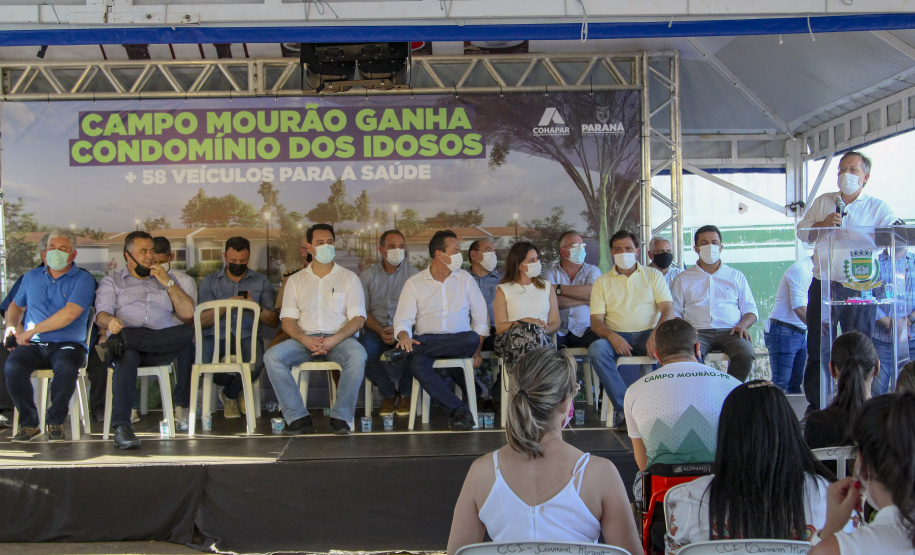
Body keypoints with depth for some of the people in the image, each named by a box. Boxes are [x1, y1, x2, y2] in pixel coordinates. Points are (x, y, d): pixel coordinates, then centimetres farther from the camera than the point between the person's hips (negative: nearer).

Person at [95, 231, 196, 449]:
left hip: (163, 348, 2)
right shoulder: (111, 282, 23)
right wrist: (110, 321, -20)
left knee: (187, 334, -32)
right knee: (127, 357, -40)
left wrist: (168, 282, 7)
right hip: (129, 348, -2)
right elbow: (101, 316, 5)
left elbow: (188, 312, 15)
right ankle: (121, 426, -47)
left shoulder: (167, 280, 29)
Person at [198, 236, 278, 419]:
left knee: (256, 364, -34)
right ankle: (238, 388, 6)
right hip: (217, 334, 1)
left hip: (248, 335, 0)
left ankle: (230, 394, 5)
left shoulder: (261, 282, 16)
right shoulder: (210, 282, 16)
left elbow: (274, 321, 7)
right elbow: (202, 321, 3)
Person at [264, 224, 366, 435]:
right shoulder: (296, 280, 17)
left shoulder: (348, 278, 11)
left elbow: (358, 319, 1)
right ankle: (298, 417, -23)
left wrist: (334, 340, -17)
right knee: (272, 356, -27)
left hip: (339, 338, -2)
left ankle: (340, 416, -24)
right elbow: (287, 320, 8)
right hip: (305, 339, 2)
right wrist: (305, 340, -14)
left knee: (357, 355, -36)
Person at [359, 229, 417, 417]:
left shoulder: (413, 274, 8)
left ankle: (405, 393, -2)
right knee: (364, 351, -31)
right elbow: (363, 311, 6)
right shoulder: (368, 275, 13)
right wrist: (380, 331, -12)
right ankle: (388, 393, -2)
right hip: (376, 330, 1)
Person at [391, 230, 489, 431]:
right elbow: (403, 319, 2)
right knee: (417, 363, -36)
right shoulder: (414, 284, 8)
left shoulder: (465, 279, 13)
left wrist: (476, 350, 2)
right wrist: (404, 336, -22)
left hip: (458, 343, 1)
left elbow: (481, 317, 13)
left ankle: (407, 349, -29)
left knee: (472, 339, -36)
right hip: (426, 341, -1)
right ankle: (460, 411, -30)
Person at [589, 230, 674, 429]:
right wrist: (612, 337, -18)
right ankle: (624, 409, -32)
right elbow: (596, 321, 4)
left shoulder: (653, 275, 13)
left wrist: (657, 333, -20)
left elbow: (668, 309, 1)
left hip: (648, 334, 0)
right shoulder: (602, 282, 13)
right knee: (596, 349, -33)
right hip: (617, 336, 0)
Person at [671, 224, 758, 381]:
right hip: (698, 331, -1)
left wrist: (743, 325, -3)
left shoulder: (736, 276, 22)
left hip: (730, 332, 1)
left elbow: (751, 309, 20)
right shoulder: (683, 279, 20)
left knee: (746, 354, -32)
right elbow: (674, 312, 16)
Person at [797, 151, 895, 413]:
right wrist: (823, 224, -6)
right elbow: (802, 232, 13)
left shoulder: (877, 208, 7)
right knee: (818, 348, 2)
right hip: (823, 285, 2)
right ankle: (815, 406, 11)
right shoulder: (822, 202, 15)